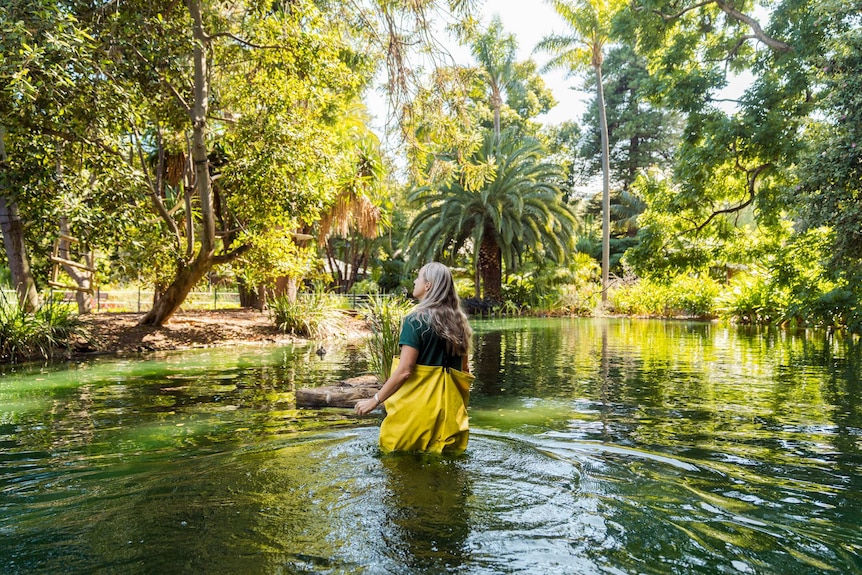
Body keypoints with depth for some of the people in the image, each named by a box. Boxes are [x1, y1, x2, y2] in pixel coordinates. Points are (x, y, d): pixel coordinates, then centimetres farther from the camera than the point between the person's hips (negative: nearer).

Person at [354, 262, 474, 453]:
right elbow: (463, 370, 12)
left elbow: (404, 371, -17)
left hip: (417, 408, -6)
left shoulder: (416, 320, -12)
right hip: (448, 407, 6)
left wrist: (374, 401, -10)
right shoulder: (458, 321, 7)